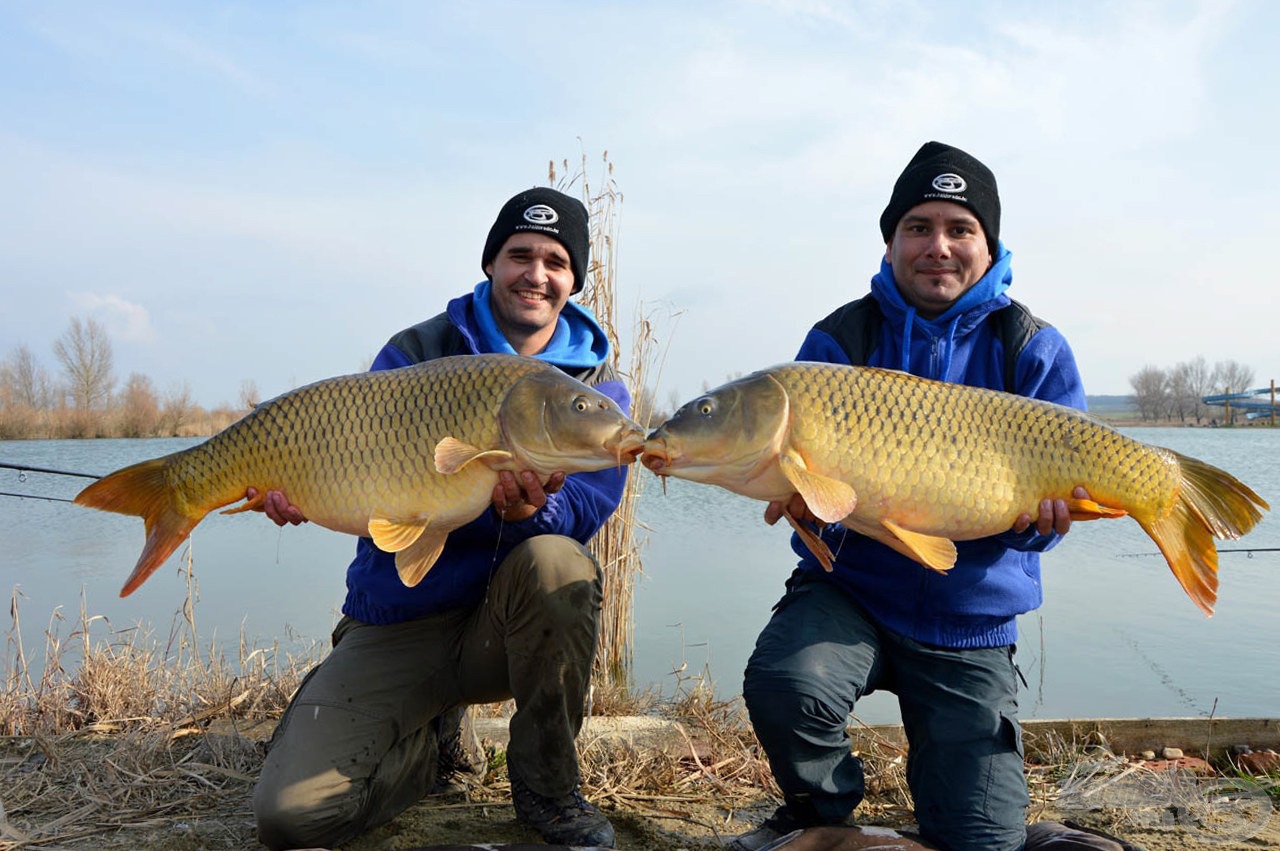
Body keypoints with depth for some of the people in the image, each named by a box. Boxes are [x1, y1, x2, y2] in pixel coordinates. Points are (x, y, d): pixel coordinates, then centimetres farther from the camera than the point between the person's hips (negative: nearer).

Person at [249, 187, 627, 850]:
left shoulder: (600, 390, 0)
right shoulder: (417, 353, 0)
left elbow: (586, 509, -13)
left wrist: (533, 508, -37)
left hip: (507, 621, 0)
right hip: (393, 629, 1)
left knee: (554, 562, -35)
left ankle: (546, 786, -10)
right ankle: (439, 739, 18)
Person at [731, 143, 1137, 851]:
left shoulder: (1034, 352, 0)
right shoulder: (838, 340, -2)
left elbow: (1060, 490, -3)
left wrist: (1034, 510, -27)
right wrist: (807, 497, -30)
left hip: (971, 623, 1)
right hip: (849, 588, -1)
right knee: (782, 683, -33)